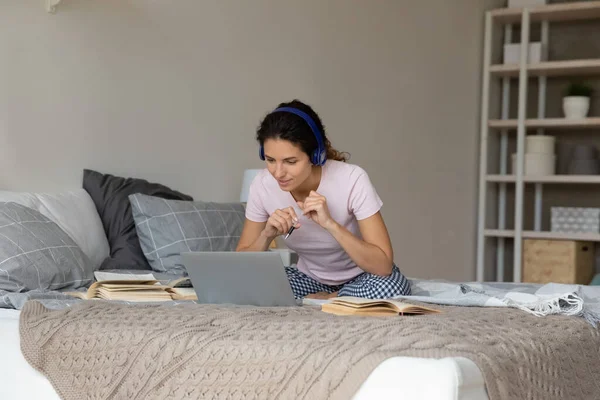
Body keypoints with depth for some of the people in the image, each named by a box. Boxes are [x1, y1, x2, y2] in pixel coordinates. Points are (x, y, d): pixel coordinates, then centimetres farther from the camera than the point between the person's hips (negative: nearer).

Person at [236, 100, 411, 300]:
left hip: (360, 279, -2)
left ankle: (321, 302, -8)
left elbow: (383, 266, -30)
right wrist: (266, 235, -32)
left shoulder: (352, 180, -28)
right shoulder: (263, 185, -17)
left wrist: (330, 223, -40)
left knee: (389, 285, -36)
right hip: (311, 280, 2)